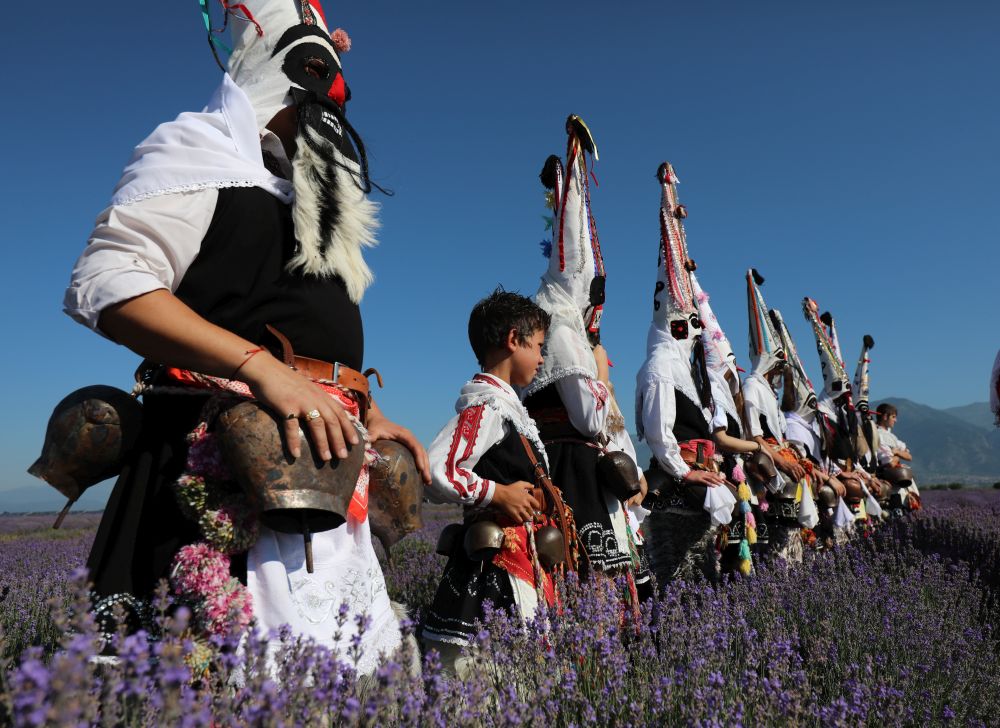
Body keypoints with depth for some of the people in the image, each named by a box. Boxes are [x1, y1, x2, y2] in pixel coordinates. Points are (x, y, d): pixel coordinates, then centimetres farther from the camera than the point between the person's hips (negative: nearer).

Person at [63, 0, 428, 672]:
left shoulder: (316, 197, 25)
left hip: (325, 461, 8)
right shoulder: (200, 146, 2)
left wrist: (367, 413, 15)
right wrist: (263, 368, -23)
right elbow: (104, 280, -13)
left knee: (361, 669, 9)